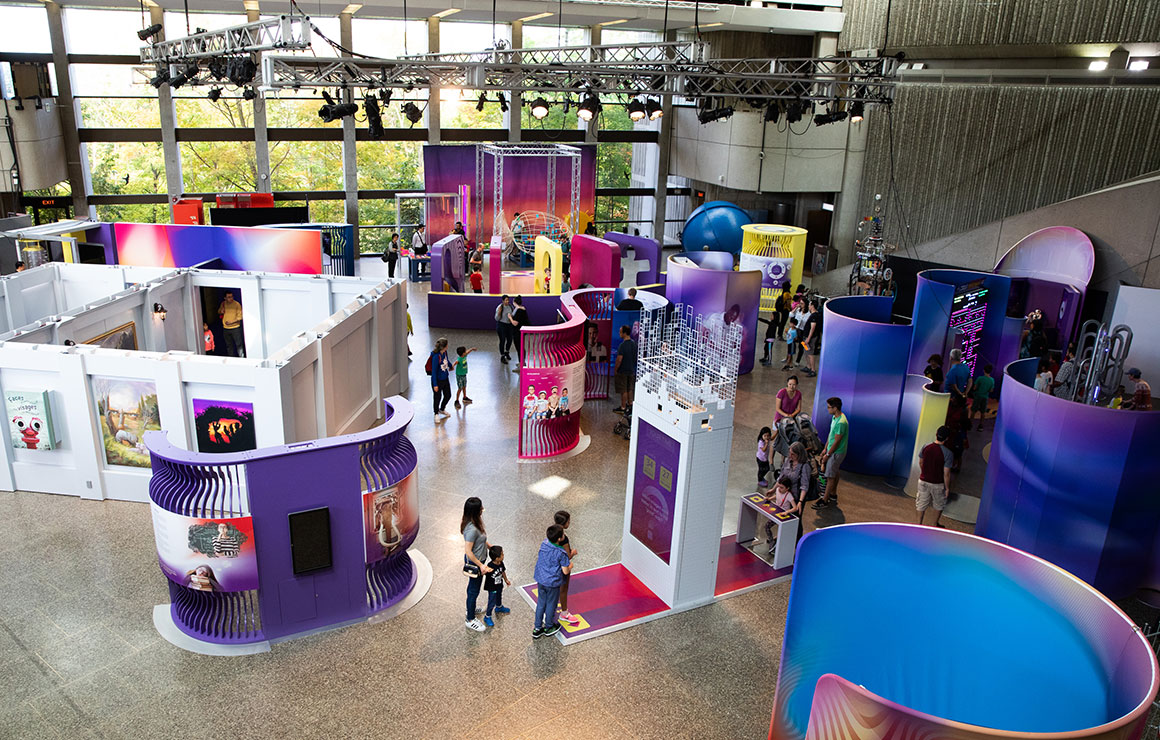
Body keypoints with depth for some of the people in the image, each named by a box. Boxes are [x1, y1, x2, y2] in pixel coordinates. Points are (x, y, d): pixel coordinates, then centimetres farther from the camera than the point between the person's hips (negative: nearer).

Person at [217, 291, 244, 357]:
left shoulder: (237, 304, -11)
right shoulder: (223, 304, 2)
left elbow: (239, 317, -12)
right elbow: (219, 312, 20)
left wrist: (231, 322, -21)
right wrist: (221, 312, -3)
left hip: (235, 328, -4)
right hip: (226, 328, 5)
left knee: (239, 344, -2)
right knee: (229, 345, 14)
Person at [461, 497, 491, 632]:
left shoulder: (474, 523, -6)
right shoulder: (472, 529, -35)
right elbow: (468, 551, -30)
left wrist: (490, 547, 15)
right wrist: (481, 565, -25)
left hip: (477, 560, 9)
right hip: (474, 563, -9)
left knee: (472, 587, 29)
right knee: (474, 590, 9)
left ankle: (471, 608, 51)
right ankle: (470, 620, 26)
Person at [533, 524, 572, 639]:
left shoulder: (543, 544, -10)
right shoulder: (561, 553, -24)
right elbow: (565, 571, -17)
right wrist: (570, 566, 2)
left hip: (540, 580, 5)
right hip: (553, 583, -5)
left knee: (540, 603, 19)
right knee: (551, 604, 16)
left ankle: (537, 629, 29)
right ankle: (549, 627, 35)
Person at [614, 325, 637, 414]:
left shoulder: (623, 345, -22)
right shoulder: (634, 344, 2)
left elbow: (619, 359, -22)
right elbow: (636, 357, 10)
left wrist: (615, 370, -11)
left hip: (623, 371, -7)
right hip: (632, 370, 7)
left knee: (623, 390, 2)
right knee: (630, 389, 19)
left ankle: (623, 408, 10)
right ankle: (630, 405, 29)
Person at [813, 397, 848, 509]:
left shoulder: (841, 422, -28)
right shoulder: (834, 417, 3)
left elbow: (836, 441, -24)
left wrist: (828, 455, -16)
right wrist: (825, 449, 16)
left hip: (837, 453, -9)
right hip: (832, 450, 9)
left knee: (831, 476, -2)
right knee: (835, 473, 20)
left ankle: (825, 500, 4)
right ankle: (833, 494, 34)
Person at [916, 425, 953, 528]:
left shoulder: (925, 447, -11)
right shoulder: (948, 454, -23)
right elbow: (946, 474, -18)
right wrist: (947, 488, -5)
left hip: (923, 481, 3)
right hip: (937, 484, -3)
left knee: (922, 504, 19)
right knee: (939, 505, 23)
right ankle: (935, 525, 37)